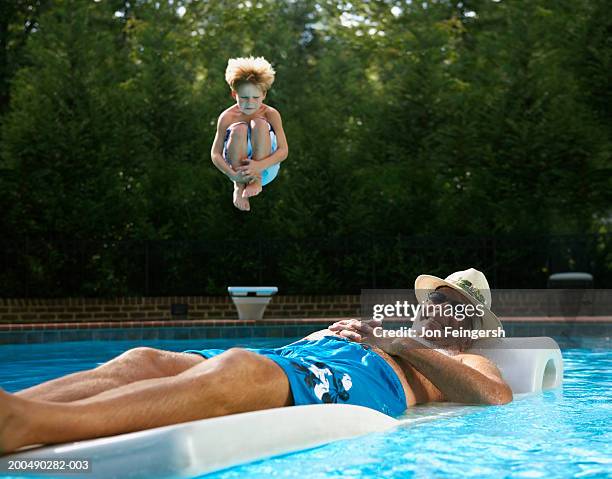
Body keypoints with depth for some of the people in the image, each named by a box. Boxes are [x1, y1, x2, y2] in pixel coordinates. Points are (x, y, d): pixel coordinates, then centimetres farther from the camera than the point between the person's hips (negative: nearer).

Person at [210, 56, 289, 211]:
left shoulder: (271, 114, -7)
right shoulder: (227, 117, -7)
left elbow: (283, 150, -12)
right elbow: (215, 154, -9)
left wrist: (259, 166, -32)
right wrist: (232, 174, -29)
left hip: (266, 169, 0)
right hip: (237, 168, 0)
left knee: (259, 124, -23)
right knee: (239, 129, -27)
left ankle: (257, 180, -22)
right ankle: (239, 186, -21)